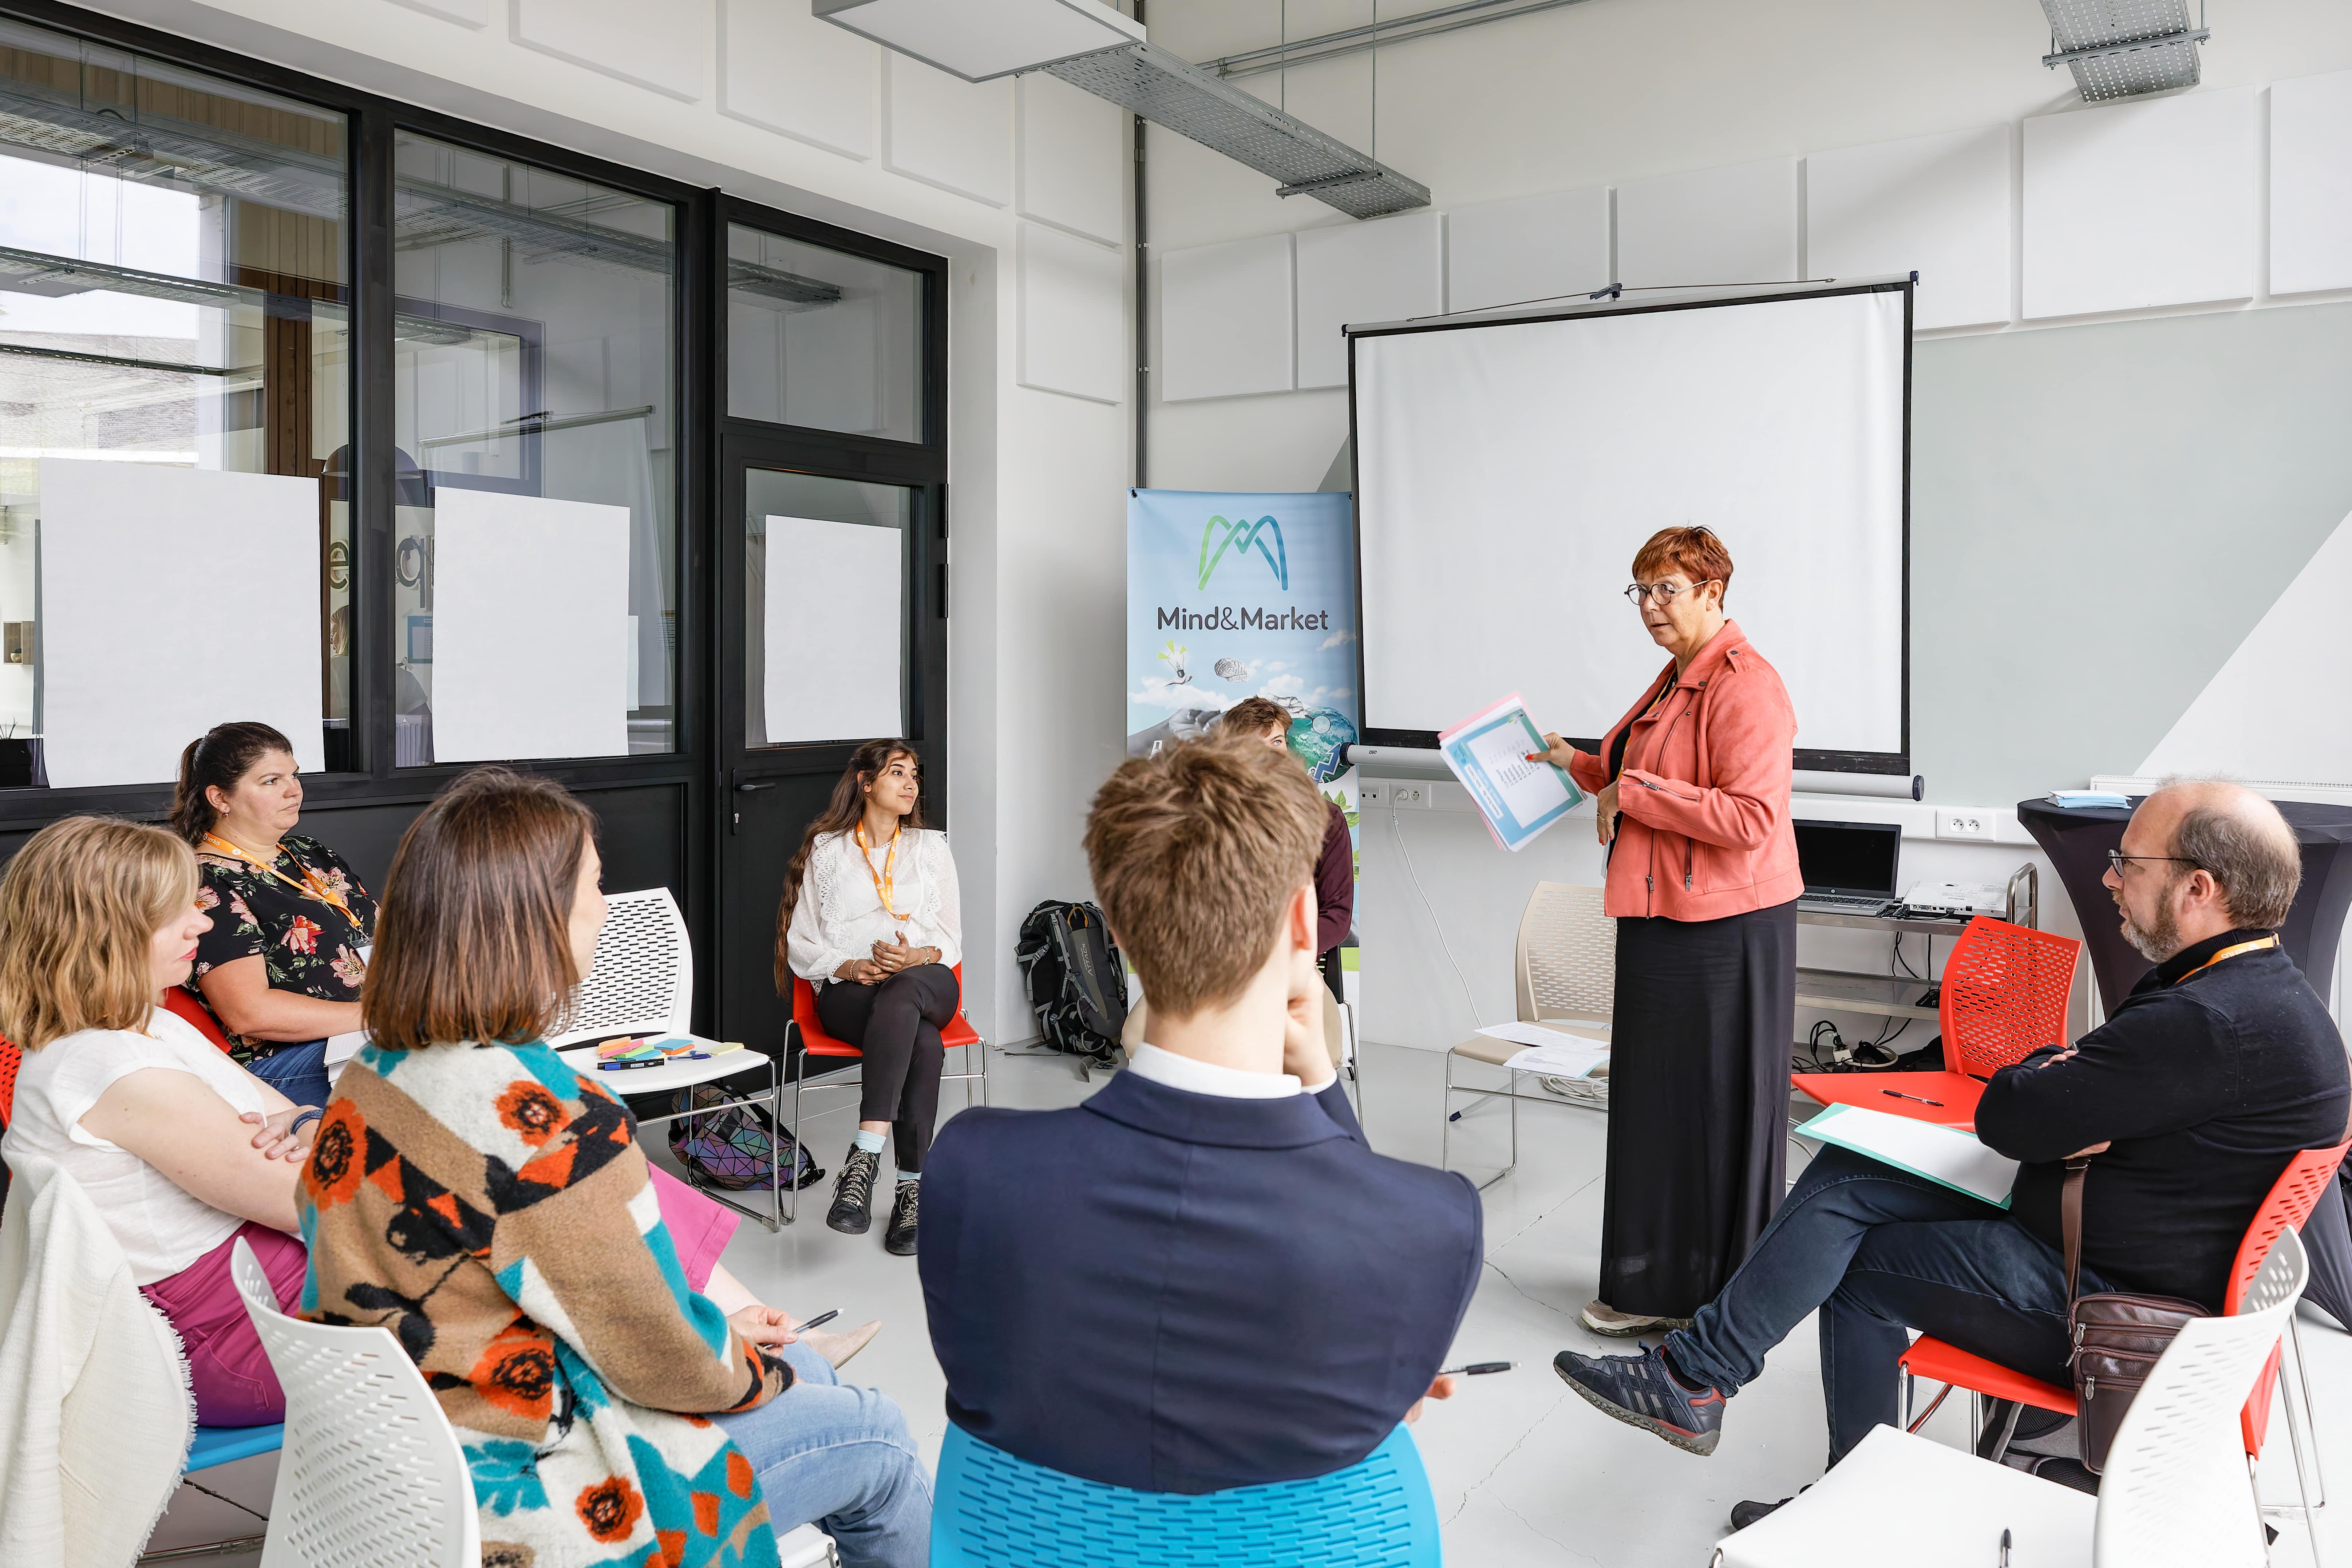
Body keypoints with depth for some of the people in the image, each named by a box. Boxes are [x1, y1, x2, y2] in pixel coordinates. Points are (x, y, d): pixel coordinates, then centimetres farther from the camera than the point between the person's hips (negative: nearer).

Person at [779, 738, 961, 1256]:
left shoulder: (932, 848, 21)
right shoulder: (826, 851, 15)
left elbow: (951, 938, 14)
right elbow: (800, 945, 9)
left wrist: (921, 955, -10)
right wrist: (851, 967, -11)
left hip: (926, 982, 1)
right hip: (848, 992, -1)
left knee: (901, 994, -40)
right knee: (924, 1045, -37)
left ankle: (865, 1156, -44)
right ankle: (913, 1188, -39)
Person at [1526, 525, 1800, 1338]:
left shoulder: (1745, 685, -16)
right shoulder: (1678, 678, 16)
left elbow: (1751, 817, -25)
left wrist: (1634, 794, -19)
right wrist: (1579, 765, 20)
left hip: (1724, 929, -10)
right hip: (1666, 919, 10)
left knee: (1714, 1105, 1)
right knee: (1658, 1101, 15)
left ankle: (1718, 1301, 16)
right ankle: (1656, 1287, 27)